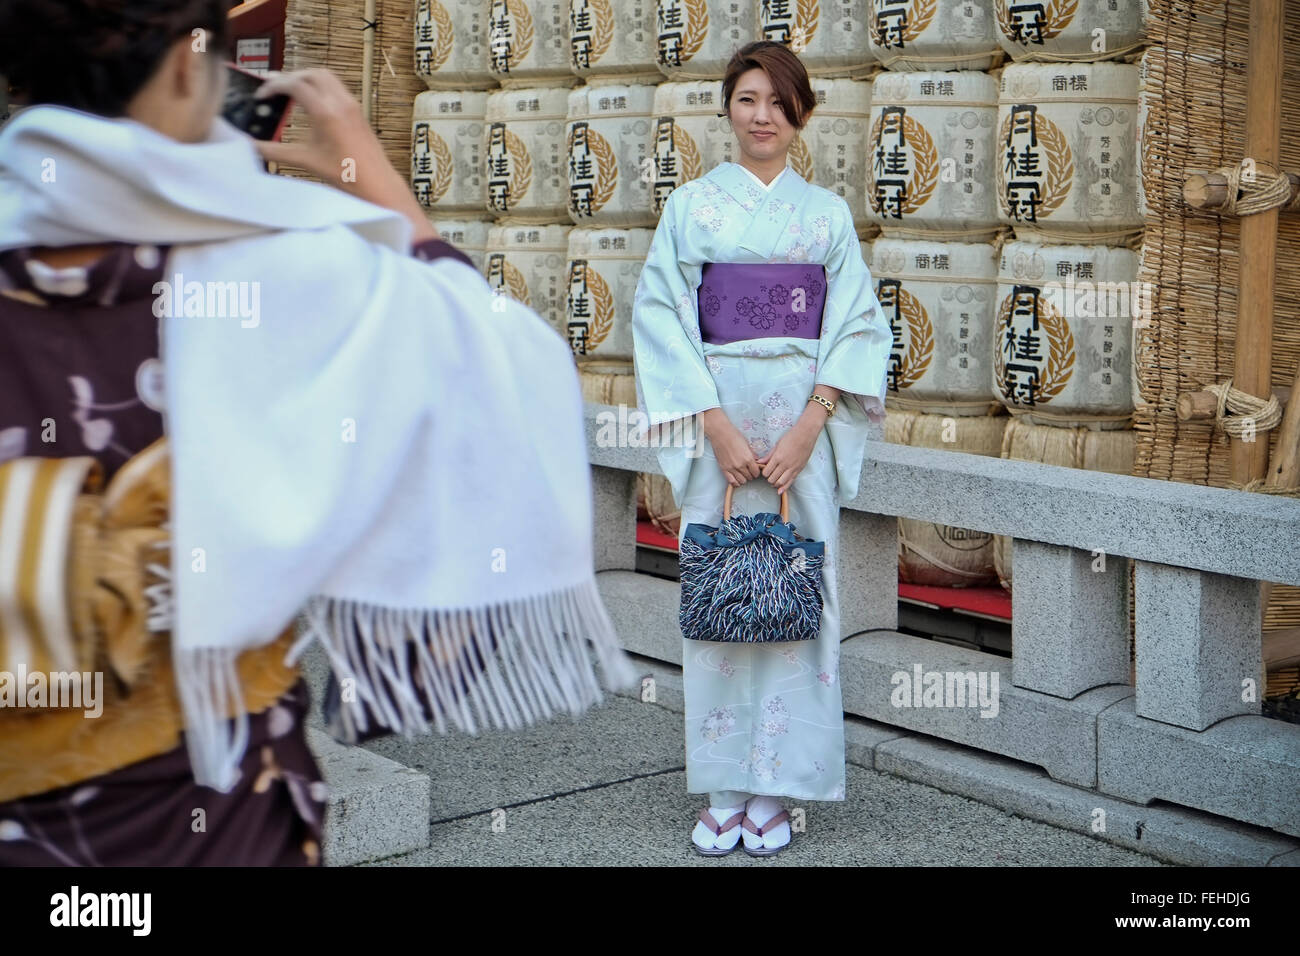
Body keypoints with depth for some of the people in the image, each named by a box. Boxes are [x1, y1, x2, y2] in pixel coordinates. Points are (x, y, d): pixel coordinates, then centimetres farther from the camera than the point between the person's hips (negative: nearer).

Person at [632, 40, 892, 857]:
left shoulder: (828, 213, 8)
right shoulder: (691, 204, 6)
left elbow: (857, 326, 2)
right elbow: (663, 318, -2)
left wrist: (808, 426, -11)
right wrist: (718, 426, -12)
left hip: (804, 422, 1)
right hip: (718, 417, 0)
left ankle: (776, 793, 10)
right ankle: (724, 791, 10)